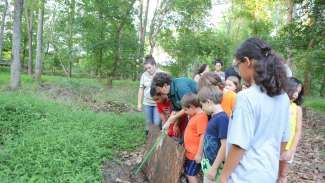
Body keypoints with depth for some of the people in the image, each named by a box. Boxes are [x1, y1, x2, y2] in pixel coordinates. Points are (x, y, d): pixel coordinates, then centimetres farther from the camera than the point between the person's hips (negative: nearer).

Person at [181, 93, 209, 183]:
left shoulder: (201, 117, -23)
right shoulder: (194, 115, 7)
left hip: (195, 154, -9)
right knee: (188, 173, 20)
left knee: (191, 174, 3)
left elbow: (203, 136, -25)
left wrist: (199, 154, -22)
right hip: (190, 153, 9)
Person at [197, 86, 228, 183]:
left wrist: (214, 168, -20)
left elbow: (224, 146, -23)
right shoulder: (214, 117, 4)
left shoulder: (222, 118, -22)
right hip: (208, 163, 8)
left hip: (215, 166, -8)